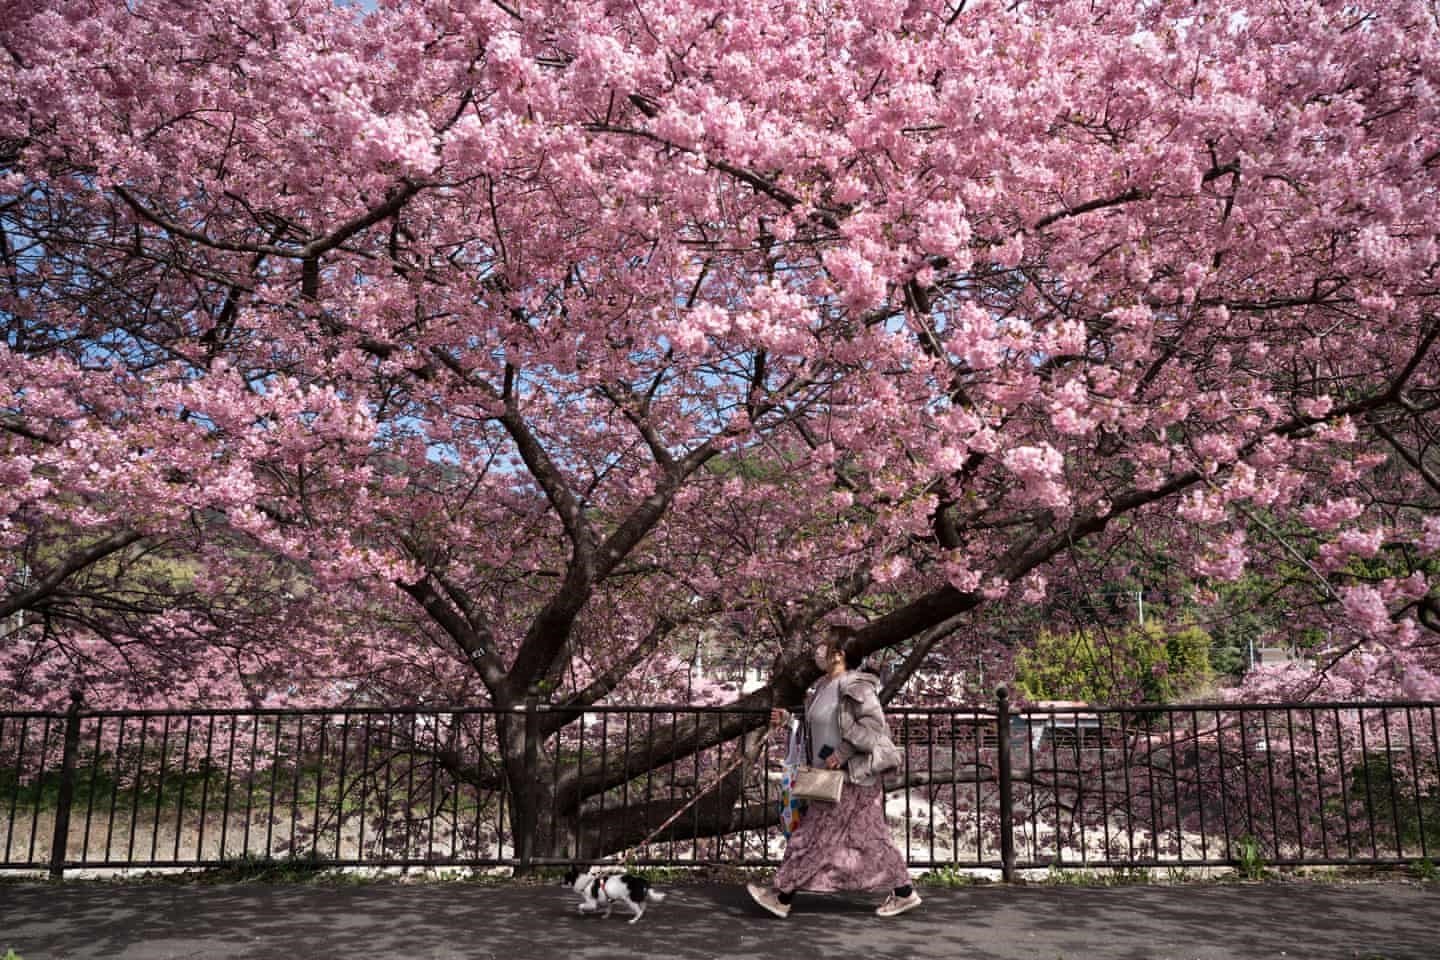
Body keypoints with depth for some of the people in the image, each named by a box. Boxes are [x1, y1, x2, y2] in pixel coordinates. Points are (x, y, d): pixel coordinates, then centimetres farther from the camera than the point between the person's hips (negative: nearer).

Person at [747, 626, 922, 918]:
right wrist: (787, 719, 10)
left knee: (815, 836, -1)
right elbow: (820, 726, 20)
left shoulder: (855, 687, -18)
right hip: (838, 777, 9)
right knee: (870, 838, 13)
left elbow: (873, 725, -24)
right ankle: (904, 893, 22)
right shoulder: (823, 687, 11)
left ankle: (782, 897, 9)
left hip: (850, 777, -9)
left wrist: (842, 754, -24)